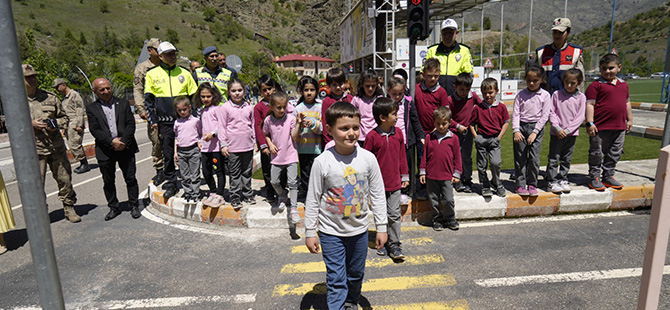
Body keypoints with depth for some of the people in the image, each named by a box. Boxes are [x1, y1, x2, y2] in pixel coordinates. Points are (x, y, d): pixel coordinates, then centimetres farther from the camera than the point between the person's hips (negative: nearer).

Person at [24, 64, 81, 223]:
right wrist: (31, 124, -14)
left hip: (56, 147, 2)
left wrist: (56, 124, -5)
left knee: (65, 179, 7)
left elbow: (64, 117, 15)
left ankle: (69, 208, 22)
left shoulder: (50, 97, 8)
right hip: (34, 150, -2)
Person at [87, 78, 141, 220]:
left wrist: (123, 142, -12)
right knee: (108, 181, 10)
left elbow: (131, 124, 0)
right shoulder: (91, 109, 5)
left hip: (125, 147, 0)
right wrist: (111, 142, -16)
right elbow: (94, 130, -4)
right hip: (105, 151, 1)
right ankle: (113, 207, 24)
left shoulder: (123, 103, 7)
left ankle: (134, 206, 16)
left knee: (130, 179, 4)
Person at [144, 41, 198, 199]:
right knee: (168, 153, 3)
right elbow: (148, 99, 8)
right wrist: (153, 119, 0)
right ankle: (171, 183, 15)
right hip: (165, 121, 0)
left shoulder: (184, 73, 9)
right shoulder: (152, 74, 7)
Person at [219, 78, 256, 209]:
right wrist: (223, 144, -7)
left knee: (247, 172, 13)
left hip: (248, 145, 3)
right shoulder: (225, 108, -4)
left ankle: (247, 195, 25)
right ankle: (235, 197, 16)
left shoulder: (249, 107, 6)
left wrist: (255, 141, 15)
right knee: (235, 173, 6)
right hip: (233, 147, -3)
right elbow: (222, 127, -4)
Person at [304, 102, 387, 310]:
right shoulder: (322, 162, -15)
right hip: (331, 231, -3)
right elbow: (313, 200, -7)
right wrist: (309, 232, -4)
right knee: (336, 279, 3)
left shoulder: (368, 158, -9)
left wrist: (381, 227, 1)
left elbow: (377, 195, -1)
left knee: (356, 273, 21)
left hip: (359, 229, 3)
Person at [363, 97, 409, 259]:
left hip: (395, 182, 3)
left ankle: (395, 244, 19)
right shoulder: (372, 136, -13)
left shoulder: (398, 133, 1)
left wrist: (405, 176, 12)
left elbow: (402, 155, 10)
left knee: (395, 214, 6)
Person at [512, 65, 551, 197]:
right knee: (520, 157, 1)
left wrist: (534, 132, -11)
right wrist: (516, 130, -11)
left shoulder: (545, 95, 1)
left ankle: (532, 184, 12)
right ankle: (520, 184, 9)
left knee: (534, 158, -2)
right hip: (521, 127, 1)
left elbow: (544, 116, -3)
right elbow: (515, 113, 0)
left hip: (536, 128, -1)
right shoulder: (521, 94, 4)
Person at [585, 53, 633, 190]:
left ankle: (608, 177, 27)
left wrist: (629, 120, 20)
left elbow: (627, 103, 22)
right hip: (600, 127, -6)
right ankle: (594, 178, 12)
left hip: (619, 127, 7)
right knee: (597, 153, 1)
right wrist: (590, 123, -17)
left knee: (615, 153, 14)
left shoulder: (624, 84, 13)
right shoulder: (595, 85, -8)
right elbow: (590, 104, -12)